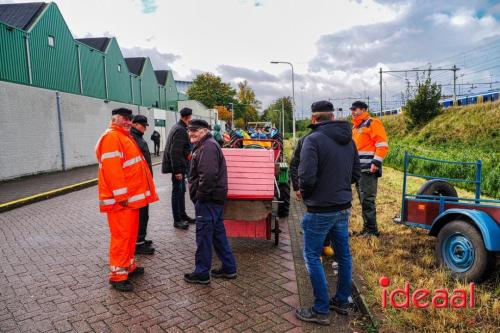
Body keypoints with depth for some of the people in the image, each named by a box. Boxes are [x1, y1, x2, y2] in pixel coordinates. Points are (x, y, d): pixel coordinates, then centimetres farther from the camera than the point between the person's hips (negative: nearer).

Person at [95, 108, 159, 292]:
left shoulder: (124, 137, 20)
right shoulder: (111, 137, -13)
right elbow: (111, 169, -22)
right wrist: (122, 196, -23)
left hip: (131, 197, 10)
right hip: (120, 199, -10)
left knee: (131, 233, 17)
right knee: (121, 235, -5)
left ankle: (128, 265, 29)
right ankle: (118, 275, 5)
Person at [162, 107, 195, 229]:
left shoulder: (179, 128, 12)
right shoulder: (180, 130, -19)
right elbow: (175, 152, -24)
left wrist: (187, 153, 8)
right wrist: (177, 171, -24)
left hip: (180, 165, 10)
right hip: (178, 166, -10)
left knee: (181, 190, 18)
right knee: (177, 192, -2)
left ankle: (182, 215, 30)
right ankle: (177, 220, 8)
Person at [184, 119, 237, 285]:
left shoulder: (207, 147, -17)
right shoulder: (205, 145, 18)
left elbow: (207, 175, -28)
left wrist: (200, 195, -18)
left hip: (208, 200, -11)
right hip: (215, 198, 11)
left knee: (203, 236, 0)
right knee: (218, 233, 16)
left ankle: (201, 273, 12)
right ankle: (229, 268, 26)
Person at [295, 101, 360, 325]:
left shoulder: (313, 140, -17)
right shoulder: (348, 139, 6)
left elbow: (306, 177, -24)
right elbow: (356, 173, 11)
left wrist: (304, 193, -5)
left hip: (320, 210, -7)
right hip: (343, 207, 8)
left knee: (312, 257, 6)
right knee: (343, 255, 17)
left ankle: (321, 310, 12)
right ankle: (342, 302, 33)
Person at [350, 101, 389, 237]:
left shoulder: (373, 123, -7)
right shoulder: (355, 126, 19)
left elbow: (383, 145, -14)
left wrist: (376, 163, -22)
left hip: (368, 170, -9)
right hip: (358, 169, 9)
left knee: (367, 200, -7)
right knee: (363, 200, 13)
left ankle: (372, 230, 1)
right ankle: (366, 228, 21)